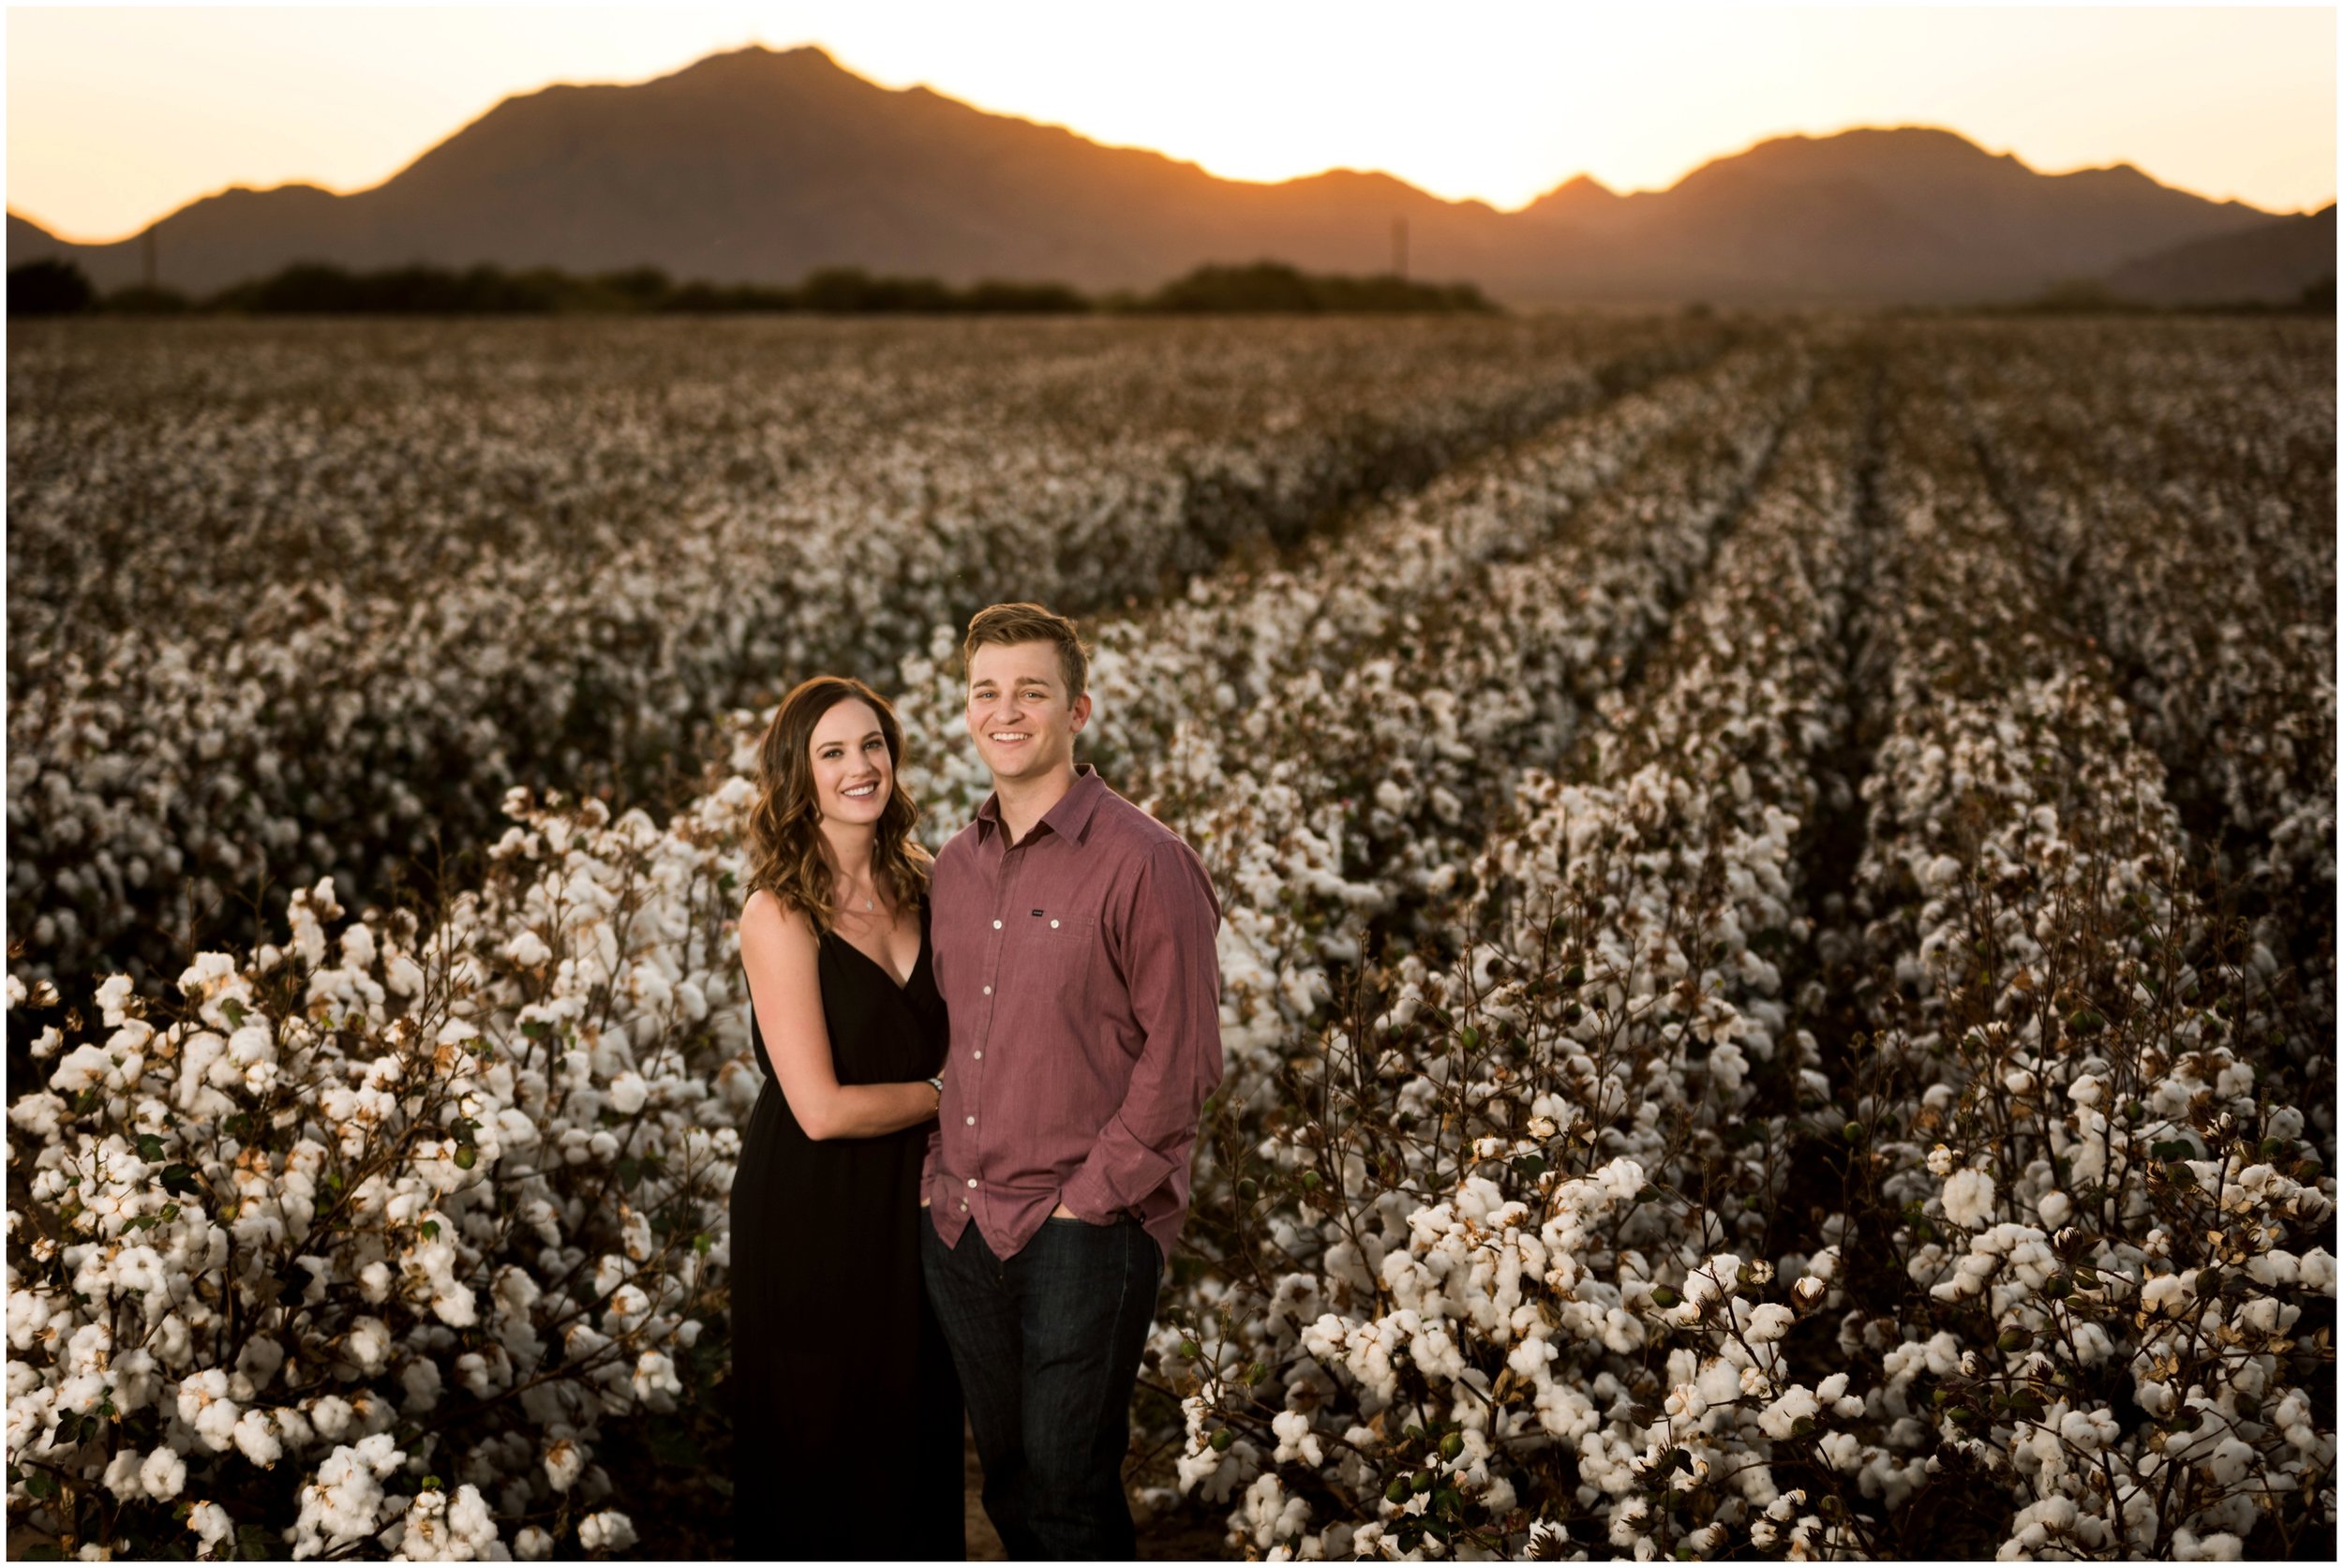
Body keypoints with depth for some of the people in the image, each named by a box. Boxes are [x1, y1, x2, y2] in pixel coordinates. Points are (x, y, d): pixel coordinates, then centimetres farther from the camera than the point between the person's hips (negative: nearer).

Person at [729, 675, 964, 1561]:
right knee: (821, 1436, 11)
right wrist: (944, 1093, -9)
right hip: (811, 1212, -6)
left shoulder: (919, 882, 0)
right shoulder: (779, 914, -18)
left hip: (913, 1197, 6)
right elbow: (822, 1109, -21)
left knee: (917, 1418, 18)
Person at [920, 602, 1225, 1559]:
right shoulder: (954, 866, 10)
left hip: (1085, 1230, -6)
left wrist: (1087, 1198, -14)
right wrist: (943, 1171, 9)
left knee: (1070, 1483, 1)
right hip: (959, 1227, 6)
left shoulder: (1145, 862, -12)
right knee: (1006, 1479, 16)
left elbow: (1183, 1058, -13)